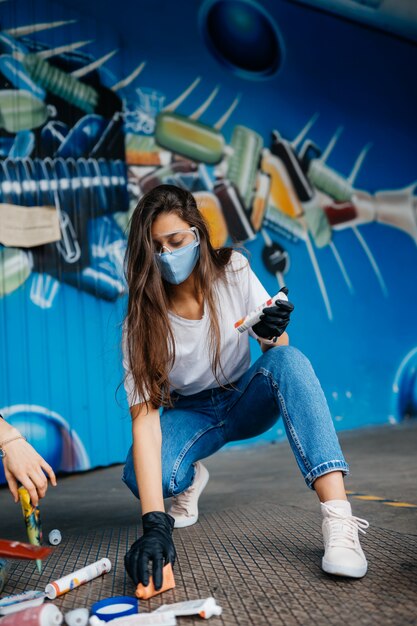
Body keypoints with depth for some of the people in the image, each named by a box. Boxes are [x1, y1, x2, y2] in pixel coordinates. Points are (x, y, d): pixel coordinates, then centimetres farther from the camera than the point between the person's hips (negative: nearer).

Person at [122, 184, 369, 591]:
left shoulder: (233, 271, -16)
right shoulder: (141, 320, -21)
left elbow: (277, 354, -7)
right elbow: (144, 417, -30)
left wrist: (272, 335, -34)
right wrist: (154, 523, -41)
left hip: (246, 400, 1)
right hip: (190, 413, 0)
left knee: (289, 361, -33)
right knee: (142, 476, -32)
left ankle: (338, 518, -41)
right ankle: (189, 481, 9)